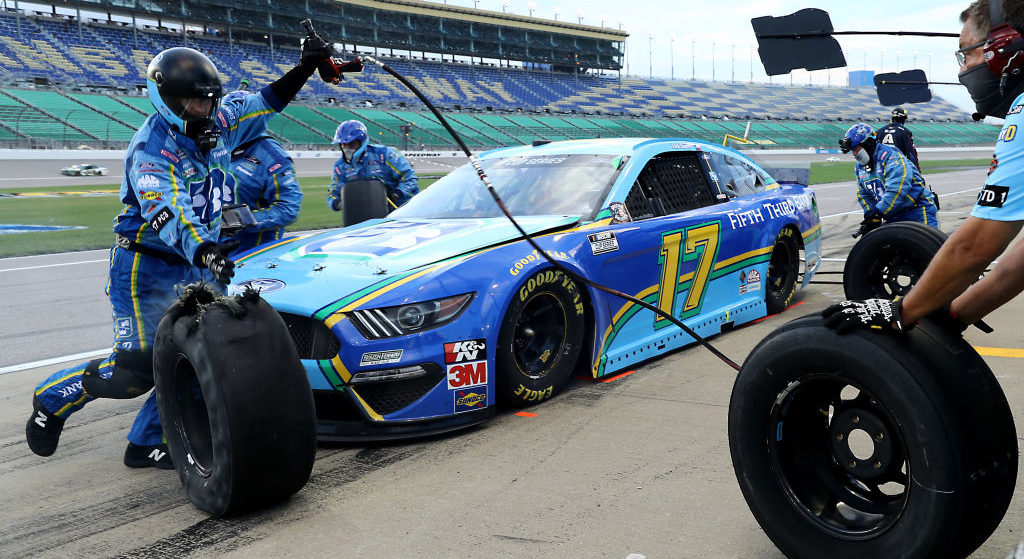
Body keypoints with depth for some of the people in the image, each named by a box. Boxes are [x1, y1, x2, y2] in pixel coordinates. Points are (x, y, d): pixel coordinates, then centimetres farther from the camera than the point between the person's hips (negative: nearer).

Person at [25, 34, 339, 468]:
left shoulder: (217, 125, 1)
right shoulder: (151, 148, -20)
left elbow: (265, 103, 12)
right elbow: (167, 212, -36)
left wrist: (306, 67, 0)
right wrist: (202, 250, -53)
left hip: (193, 265, 7)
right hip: (146, 267, -7)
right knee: (138, 366, -9)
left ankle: (148, 443, 11)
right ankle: (53, 398, 19)